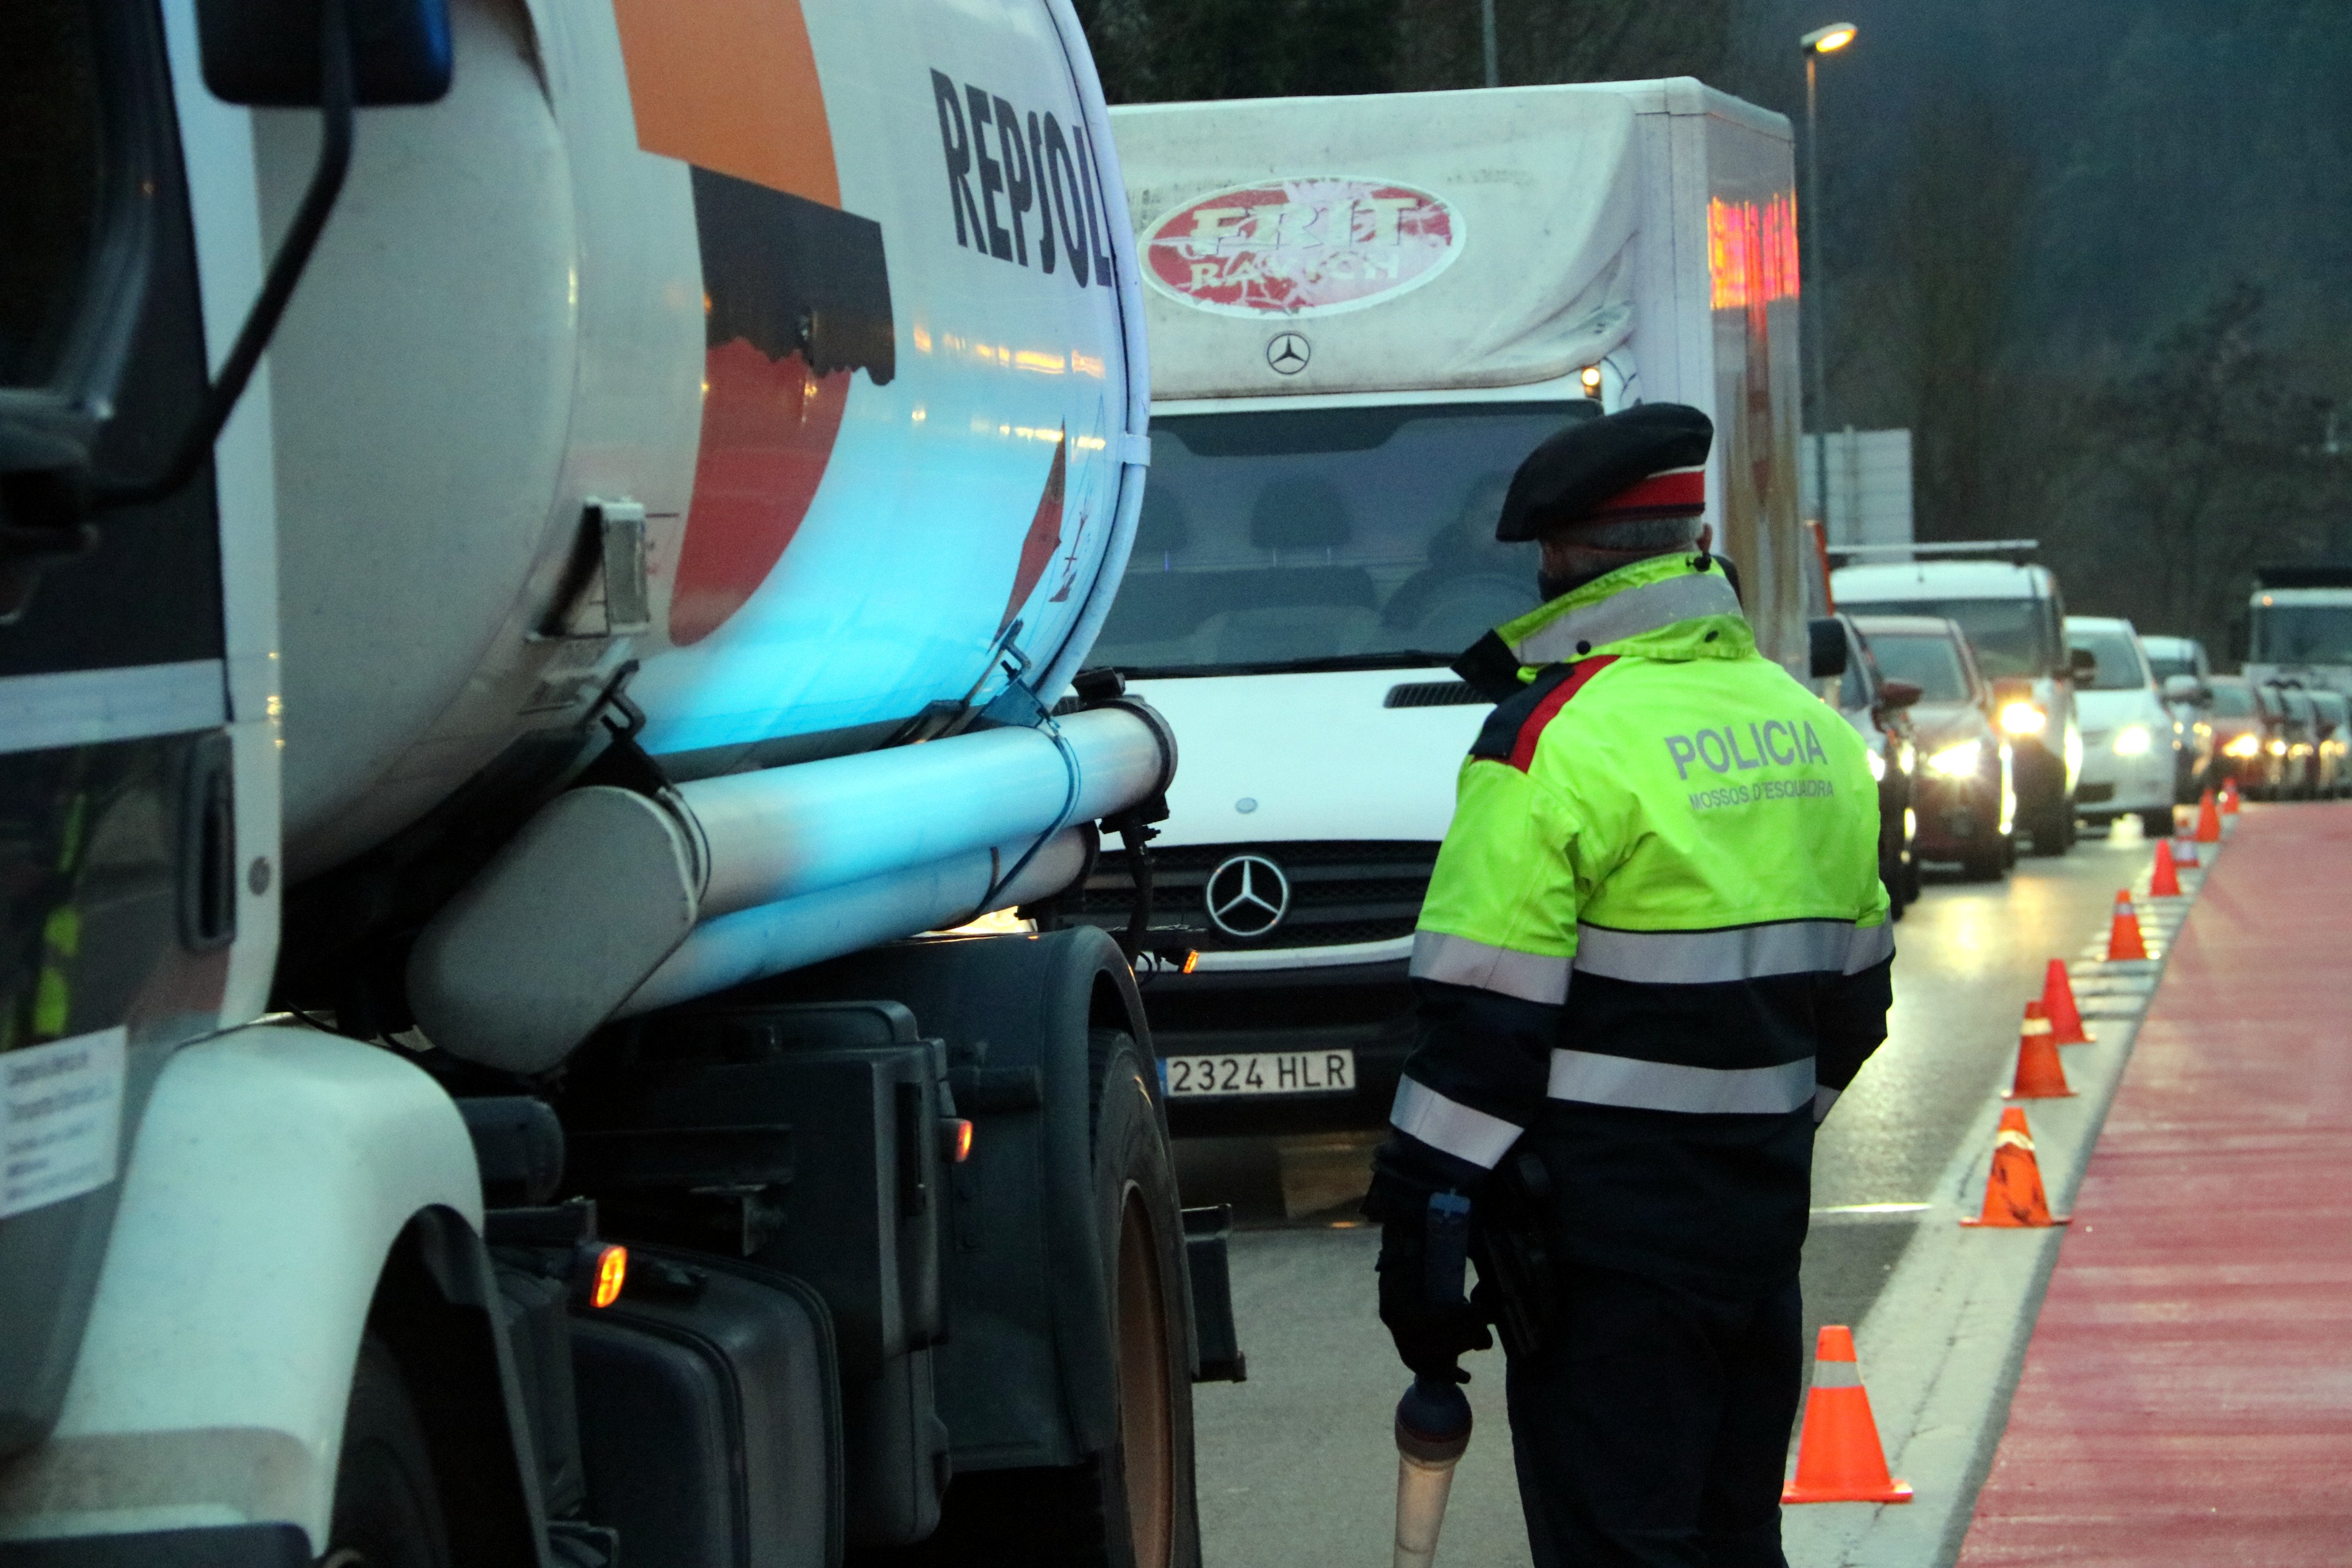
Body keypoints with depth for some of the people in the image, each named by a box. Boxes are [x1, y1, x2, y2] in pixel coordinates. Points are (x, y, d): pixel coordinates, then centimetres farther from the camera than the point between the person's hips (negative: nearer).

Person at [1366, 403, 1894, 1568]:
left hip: (1606, 1235, -8)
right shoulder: (1811, 730, 11)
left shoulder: (1558, 739, -14)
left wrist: (1419, 1229, -12)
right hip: (1760, 1219, 8)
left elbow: (1484, 1021, -16)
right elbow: (1852, 996, 19)